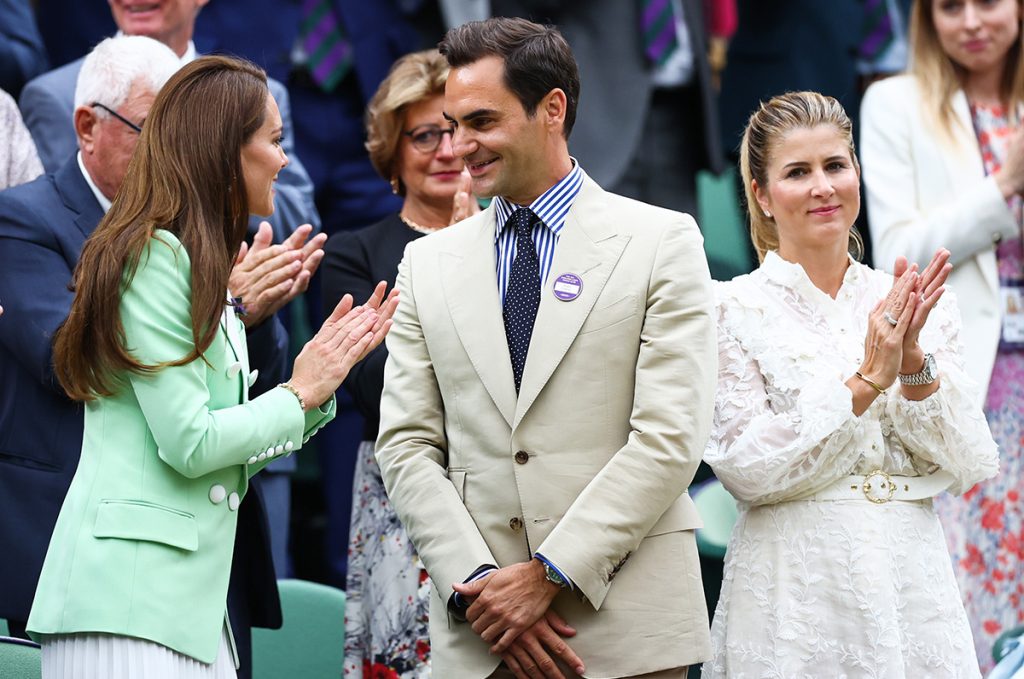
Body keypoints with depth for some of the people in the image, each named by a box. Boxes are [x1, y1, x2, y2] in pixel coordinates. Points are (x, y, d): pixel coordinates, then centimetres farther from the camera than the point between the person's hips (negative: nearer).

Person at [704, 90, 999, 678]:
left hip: (913, 590, 3)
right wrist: (865, 381, -17)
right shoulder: (734, 309, -3)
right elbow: (744, 468, -12)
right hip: (794, 599, -3)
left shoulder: (920, 304, 7)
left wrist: (913, 361, -12)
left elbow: (969, 466, 2)